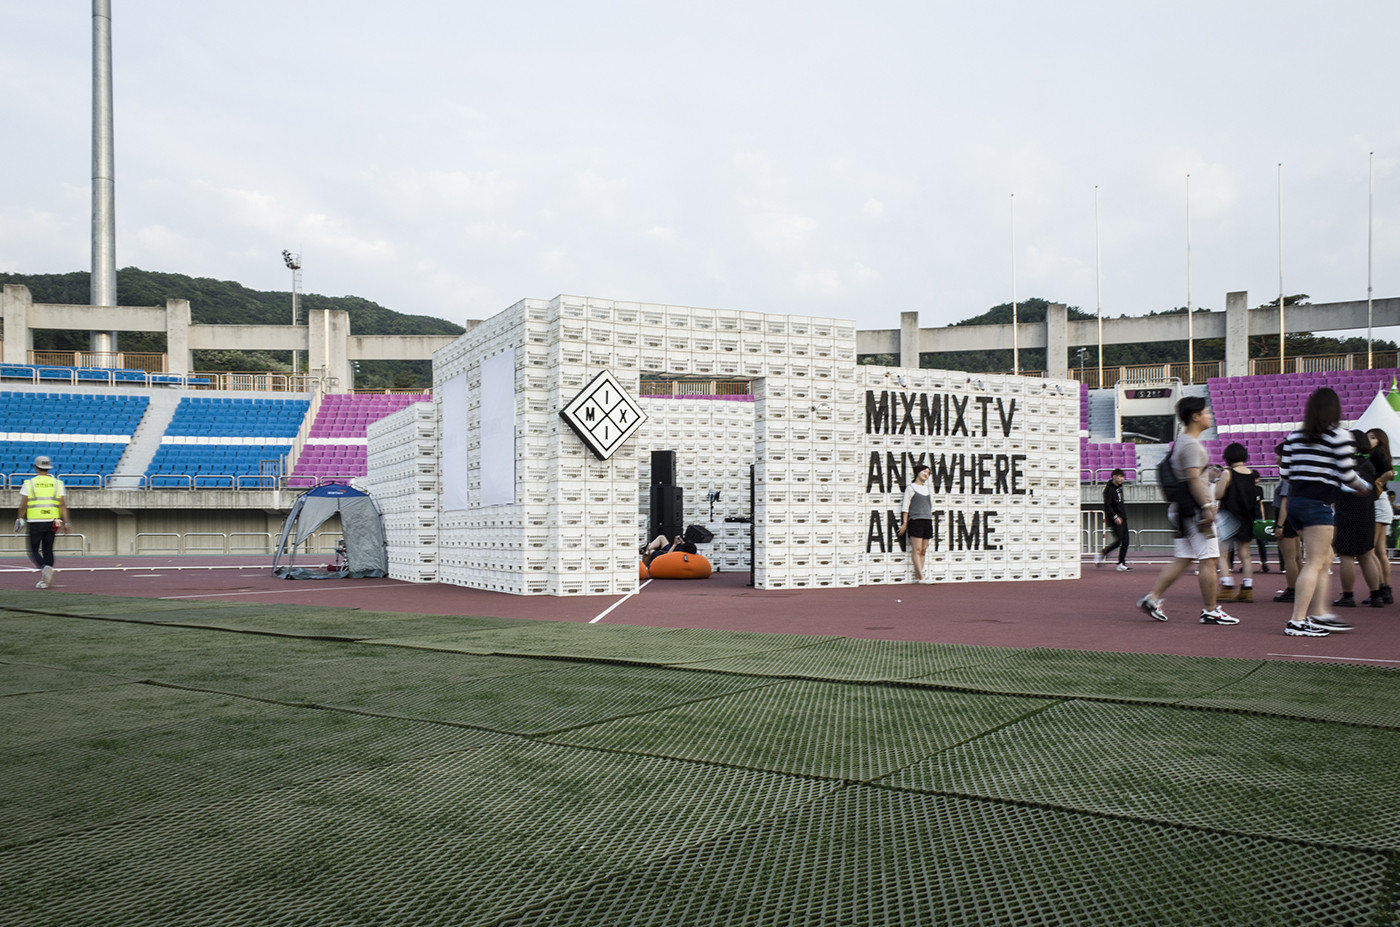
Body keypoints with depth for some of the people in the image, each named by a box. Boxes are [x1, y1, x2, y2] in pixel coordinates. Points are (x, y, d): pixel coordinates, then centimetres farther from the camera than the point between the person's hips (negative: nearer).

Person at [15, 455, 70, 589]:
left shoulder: (29, 483, 0)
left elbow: (23, 505, -2)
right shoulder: (57, 483, 5)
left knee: (34, 550, 5)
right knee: (48, 549, 8)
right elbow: (63, 505, -1)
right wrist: (66, 523, 0)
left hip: (35, 522, -2)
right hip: (52, 522, 2)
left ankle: (45, 568, -23)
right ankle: (44, 580, 6)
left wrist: (19, 520, 10)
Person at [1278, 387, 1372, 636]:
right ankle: (1297, 621, -9)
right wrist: (1364, 487, 13)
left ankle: (1319, 613, 18)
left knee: (1325, 558, 19)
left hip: (1294, 501, 7)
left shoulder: (1294, 436, 9)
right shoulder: (1339, 438, -6)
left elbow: (1284, 471, 7)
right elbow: (1347, 475, -7)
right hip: (1318, 504, -7)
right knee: (1314, 563, -5)